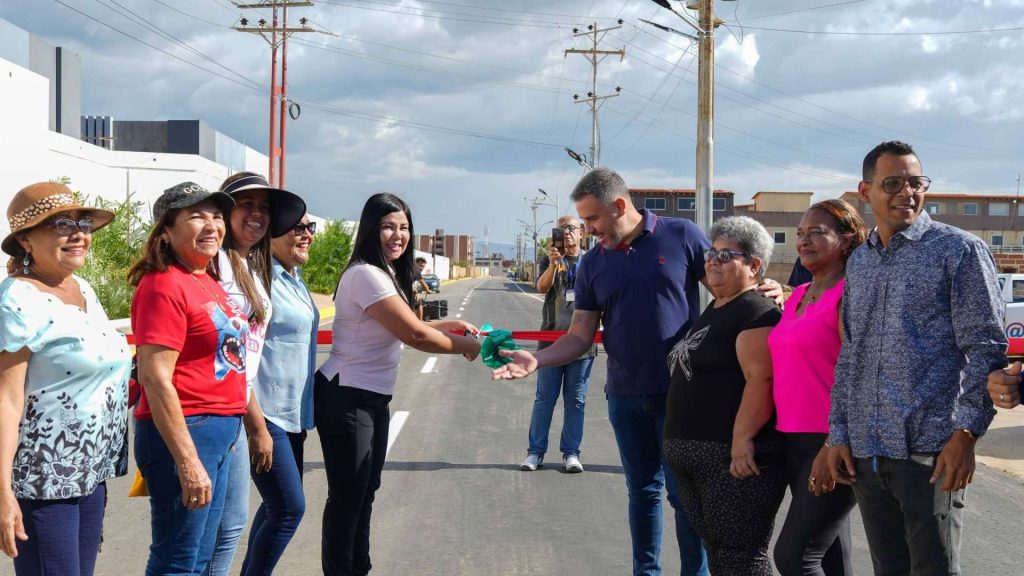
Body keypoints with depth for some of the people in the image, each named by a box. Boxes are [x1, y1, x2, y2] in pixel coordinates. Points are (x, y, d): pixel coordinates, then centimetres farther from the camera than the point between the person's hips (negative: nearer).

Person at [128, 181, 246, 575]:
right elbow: (155, 379, -19)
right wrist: (188, 462, -22)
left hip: (222, 430, 9)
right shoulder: (164, 286, -14)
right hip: (184, 431, -9)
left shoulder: (210, 283, 13)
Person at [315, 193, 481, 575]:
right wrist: (467, 347, -11)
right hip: (347, 399, -10)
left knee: (364, 493, 16)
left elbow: (401, 328, 17)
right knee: (347, 497, -3)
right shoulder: (365, 275, -20)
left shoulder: (387, 273, 12)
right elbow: (414, 335, -22)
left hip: (373, 399, 10)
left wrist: (450, 325, 7)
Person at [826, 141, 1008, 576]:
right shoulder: (858, 263, 16)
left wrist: (965, 433, -14)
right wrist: (838, 434, 12)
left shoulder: (959, 250, -1)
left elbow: (986, 348, -6)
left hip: (929, 450, -5)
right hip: (865, 453, 6)